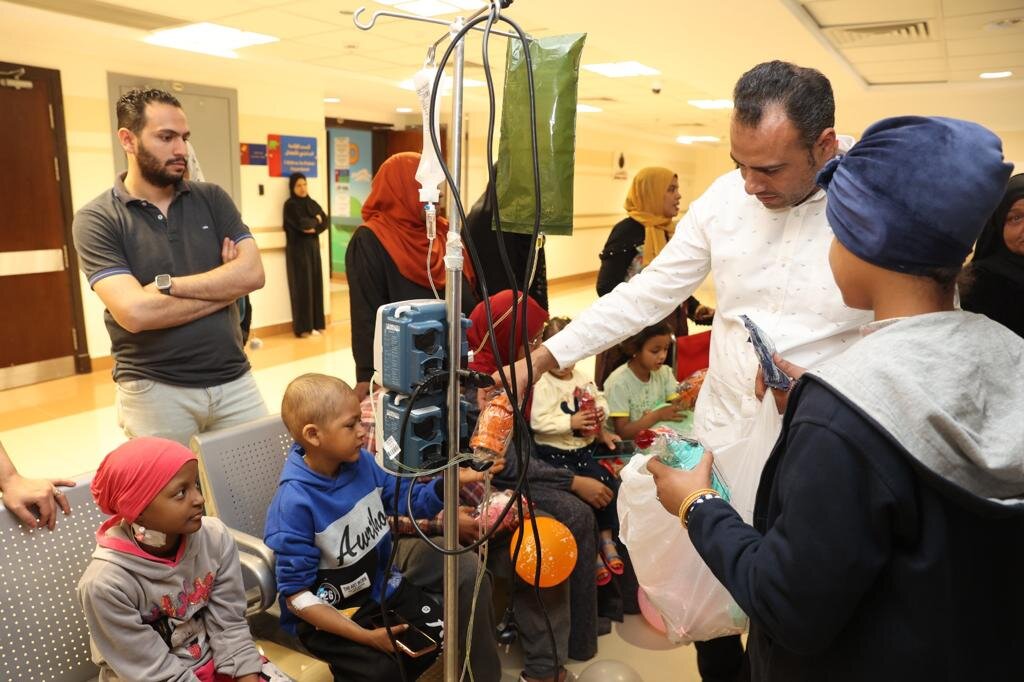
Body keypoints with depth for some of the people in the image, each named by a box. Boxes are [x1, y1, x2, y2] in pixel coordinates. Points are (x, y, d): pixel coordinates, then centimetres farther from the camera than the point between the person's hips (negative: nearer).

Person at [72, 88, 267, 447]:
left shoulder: (211, 199, 5)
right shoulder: (97, 219, -5)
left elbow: (252, 273, -8)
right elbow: (135, 312, -18)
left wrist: (167, 283, -14)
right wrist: (224, 287, -9)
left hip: (234, 380, 3)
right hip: (155, 390, -3)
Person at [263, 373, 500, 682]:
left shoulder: (362, 462, -10)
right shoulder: (296, 503, -26)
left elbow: (409, 500, 5)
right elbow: (296, 595, -20)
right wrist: (367, 636, -25)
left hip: (380, 585, 6)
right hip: (326, 615, -5)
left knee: (441, 632, -4)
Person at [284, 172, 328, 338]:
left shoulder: (312, 203, 14)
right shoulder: (290, 205, -6)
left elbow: (326, 221, 3)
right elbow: (301, 223, -20)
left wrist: (314, 228, -15)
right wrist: (316, 220, -3)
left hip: (313, 248, 6)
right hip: (298, 250, -6)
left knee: (315, 284, 6)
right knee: (302, 287, -6)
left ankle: (316, 323, 13)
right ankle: (304, 327, -4)